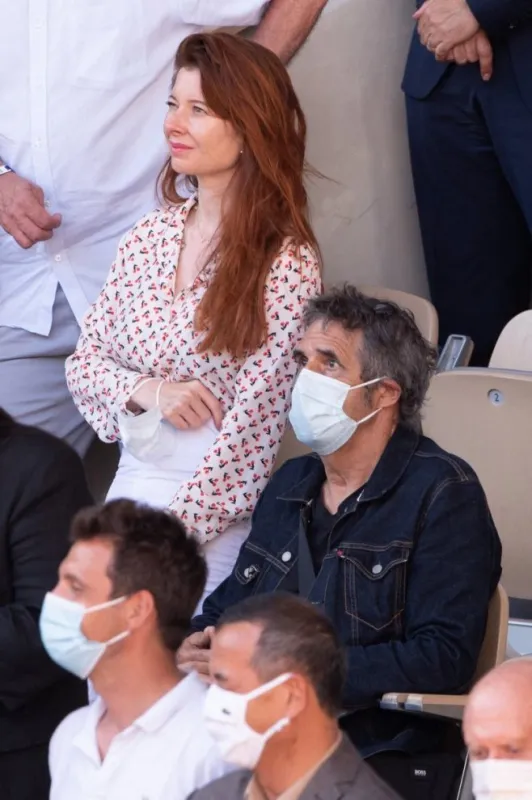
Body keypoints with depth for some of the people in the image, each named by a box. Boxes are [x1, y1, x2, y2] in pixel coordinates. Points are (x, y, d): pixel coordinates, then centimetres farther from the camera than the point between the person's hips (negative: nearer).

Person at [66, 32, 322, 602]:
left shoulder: (287, 263, -11)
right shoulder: (151, 236, 7)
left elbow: (251, 427, -13)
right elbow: (84, 361, 12)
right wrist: (146, 390, -10)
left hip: (214, 518, -5)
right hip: (128, 490, 5)